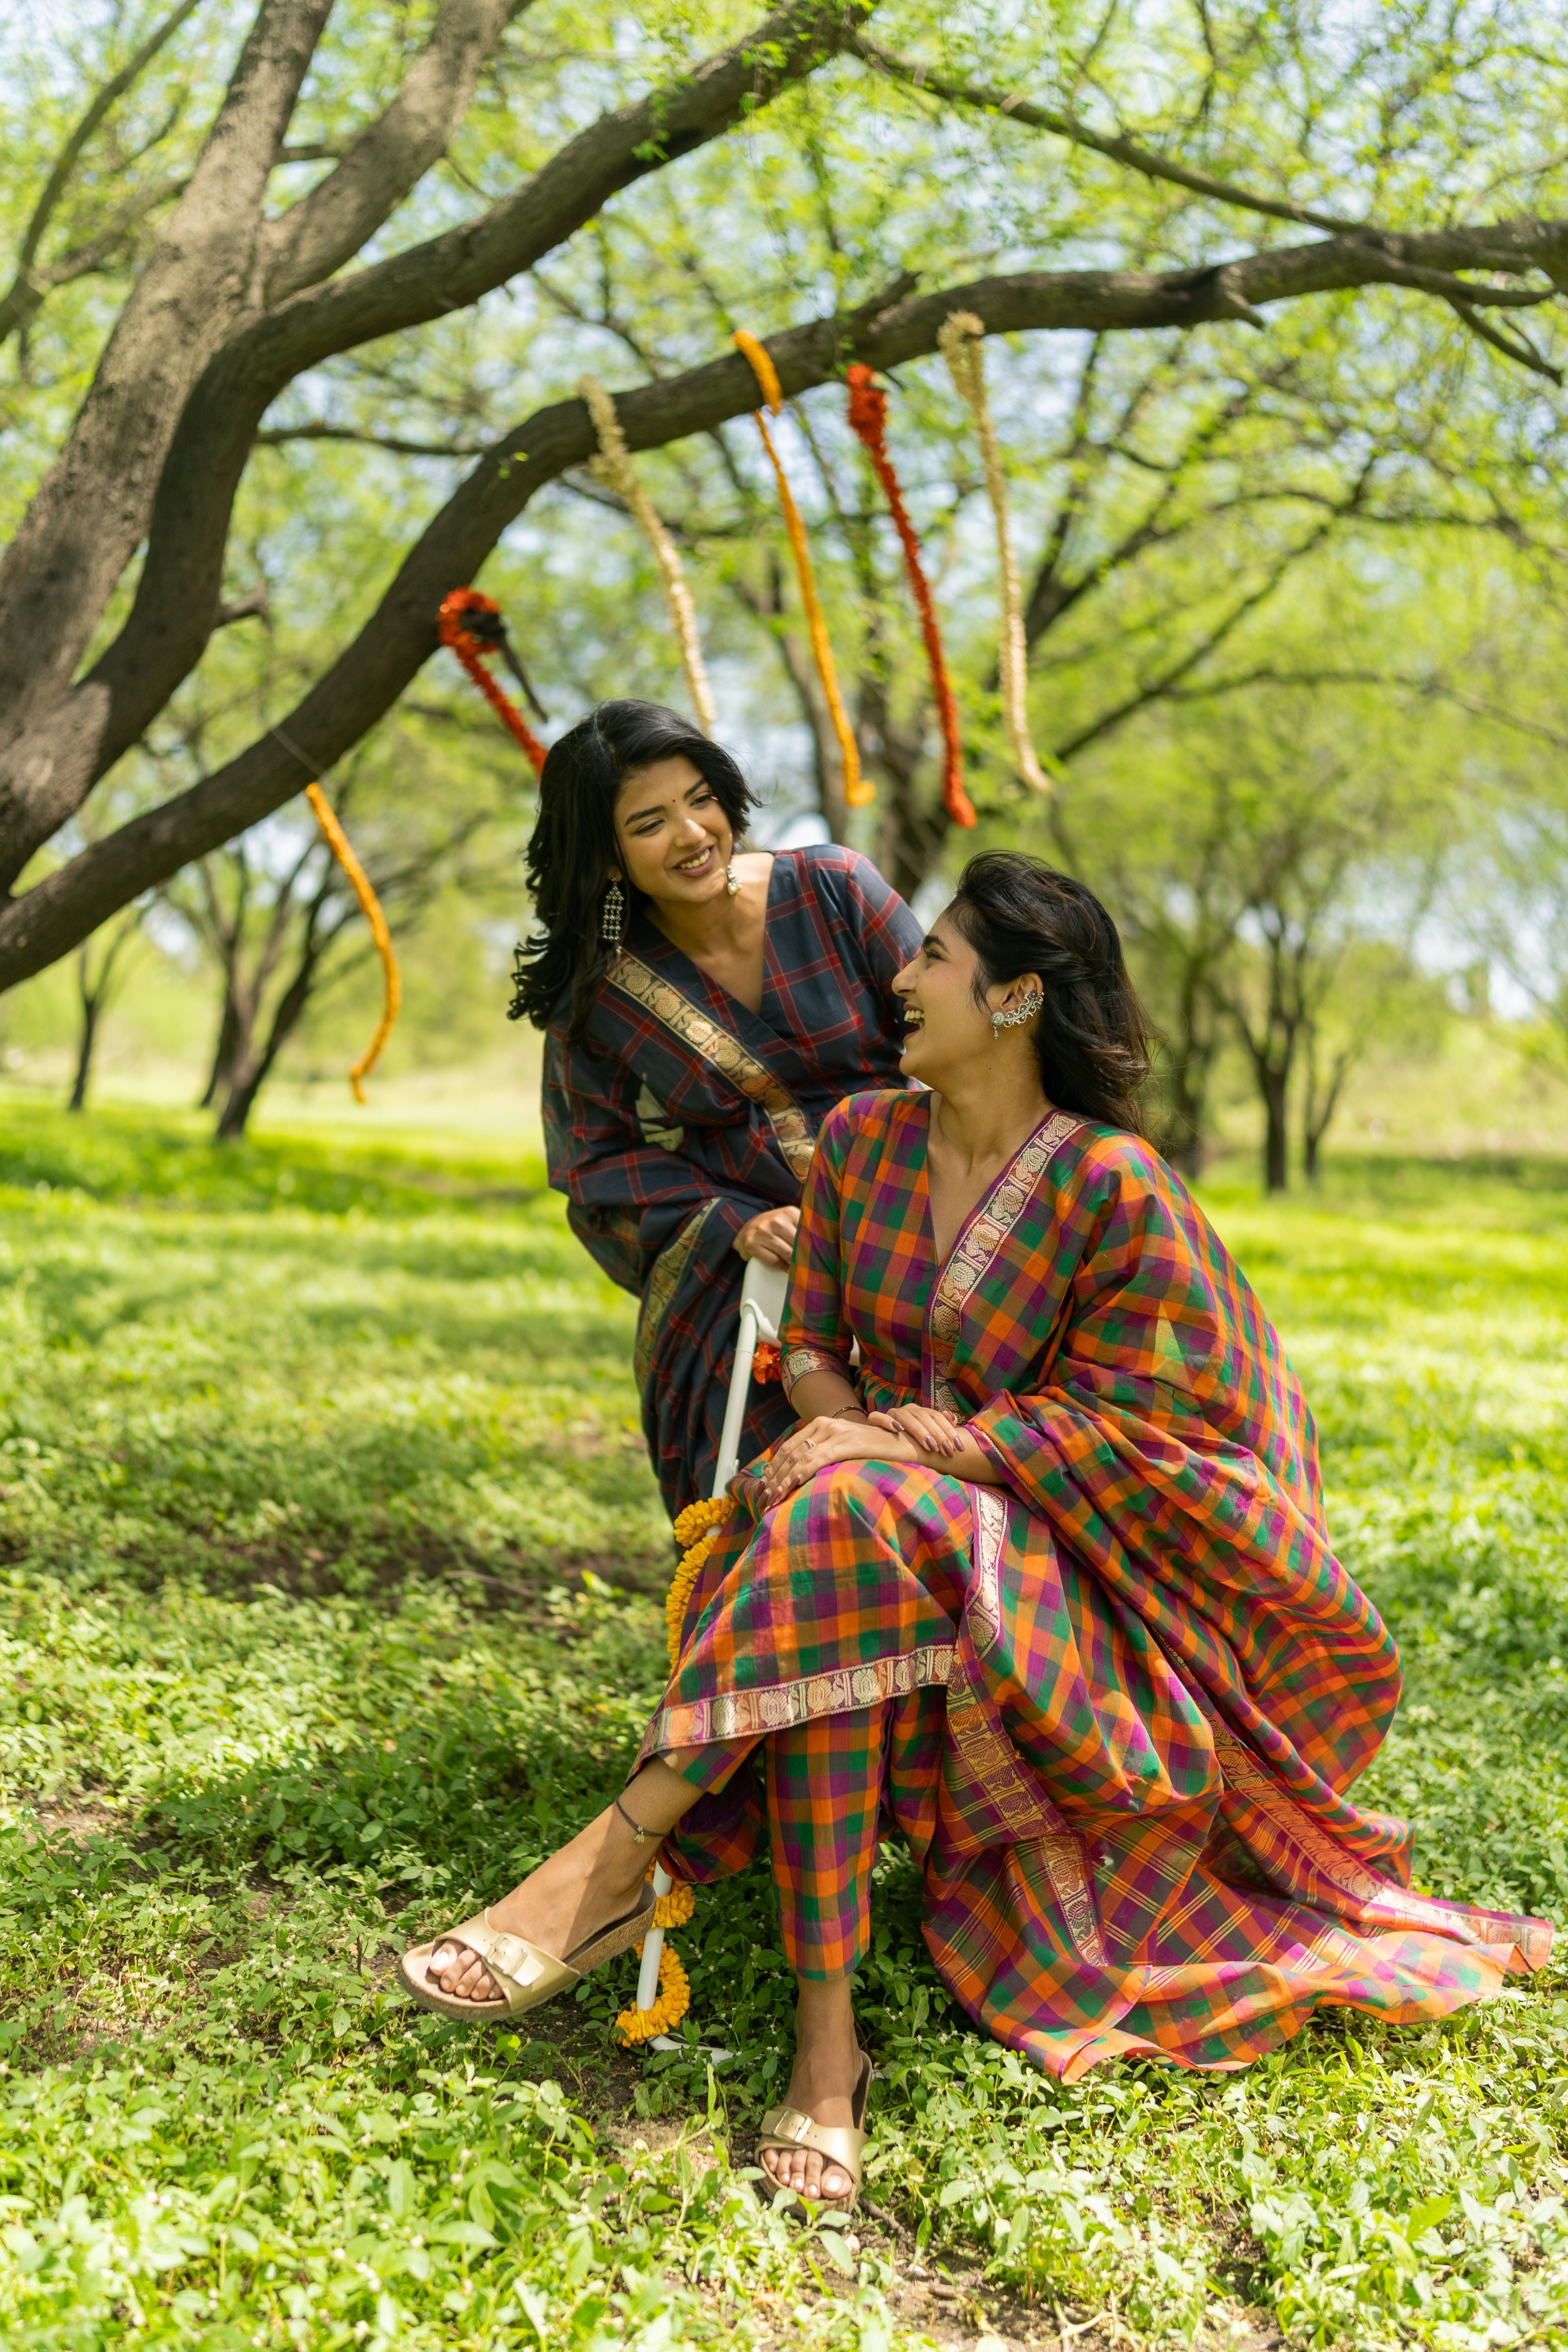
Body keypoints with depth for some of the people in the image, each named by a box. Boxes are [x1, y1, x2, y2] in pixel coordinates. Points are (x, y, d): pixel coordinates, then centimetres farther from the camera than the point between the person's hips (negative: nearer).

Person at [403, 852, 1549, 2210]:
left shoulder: (1112, 1184, -12)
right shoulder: (865, 1139, 7)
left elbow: (1126, 1421, -12)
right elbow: (810, 1343, 11)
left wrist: (914, 1452, -21)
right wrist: (852, 1427, -13)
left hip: (1048, 1559, -4)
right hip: (881, 1535, 5)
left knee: (839, 1523, -36)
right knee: (832, 1593, -33)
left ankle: (621, 1855, -32)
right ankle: (826, 2032, -31)